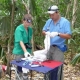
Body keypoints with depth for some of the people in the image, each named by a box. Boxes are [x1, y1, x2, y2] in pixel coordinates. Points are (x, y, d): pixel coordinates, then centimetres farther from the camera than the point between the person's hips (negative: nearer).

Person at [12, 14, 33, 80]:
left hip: (27, 51, 6)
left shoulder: (30, 29, 3)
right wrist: (25, 51, -36)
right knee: (20, 68, 4)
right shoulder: (19, 29, -16)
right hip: (20, 52, -6)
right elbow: (21, 41, -26)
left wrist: (29, 50, 14)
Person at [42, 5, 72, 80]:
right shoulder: (49, 21, 6)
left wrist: (58, 34, -28)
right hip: (48, 47, 5)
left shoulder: (65, 22, -9)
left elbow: (69, 36, -15)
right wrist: (46, 33, -10)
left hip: (58, 48, -5)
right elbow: (43, 31, 14)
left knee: (57, 68, -2)